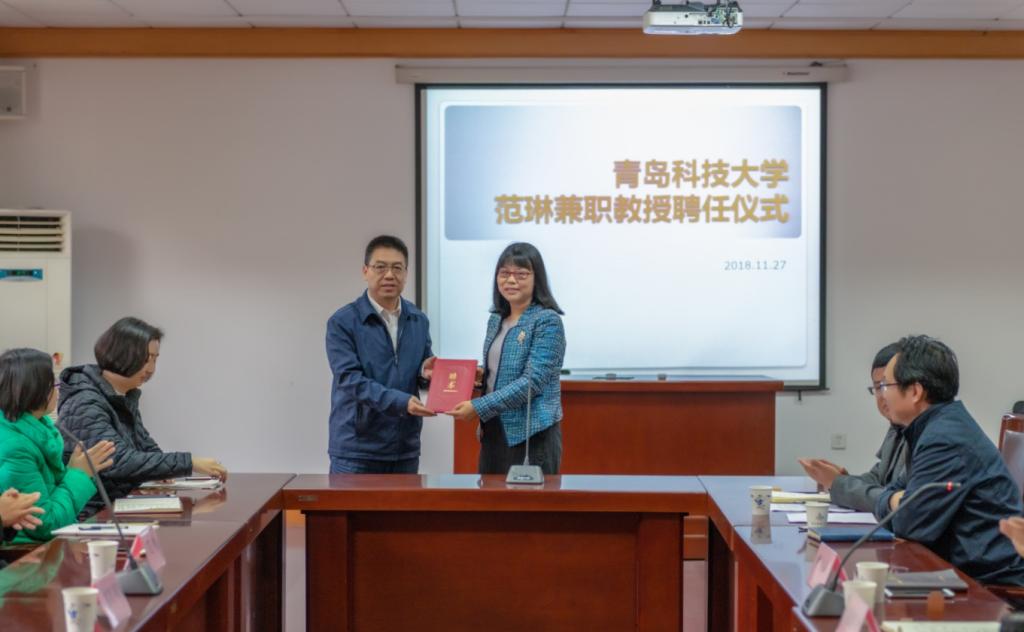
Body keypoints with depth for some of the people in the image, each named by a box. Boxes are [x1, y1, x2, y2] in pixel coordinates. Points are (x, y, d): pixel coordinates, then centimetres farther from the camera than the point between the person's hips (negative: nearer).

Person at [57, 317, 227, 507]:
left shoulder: (126, 397, 10)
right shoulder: (85, 405, -17)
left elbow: (145, 446, 21)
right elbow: (120, 462, -27)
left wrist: (165, 468, -1)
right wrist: (189, 463, -27)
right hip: (92, 512, -8)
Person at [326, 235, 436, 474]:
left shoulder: (419, 321, 10)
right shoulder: (342, 322, -6)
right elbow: (350, 379, -16)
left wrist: (427, 371, -9)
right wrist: (400, 401, -27)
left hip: (406, 449, 5)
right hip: (356, 450, -5)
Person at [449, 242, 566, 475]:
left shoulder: (547, 321, -11)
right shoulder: (496, 320, 13)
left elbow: (533, 381, -18)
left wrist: (479, 408, -20)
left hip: (532, 434, -7)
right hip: (494, 432, 8)